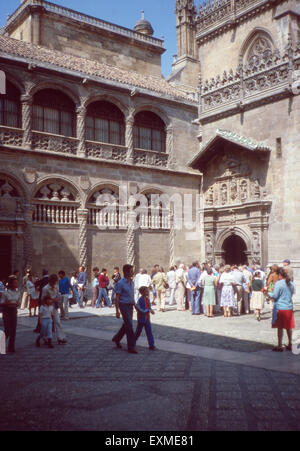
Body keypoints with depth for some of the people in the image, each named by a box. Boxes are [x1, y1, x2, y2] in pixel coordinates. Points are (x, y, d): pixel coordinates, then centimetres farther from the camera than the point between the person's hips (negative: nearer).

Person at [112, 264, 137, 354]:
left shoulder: (132, 282, 9)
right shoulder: (120, 283, -13)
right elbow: (117, 297, -12)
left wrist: (134, 305, 17)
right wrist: (117, 311, -15)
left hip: (130, 306, 8)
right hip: (124, 305, -7)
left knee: (126, 324, 15)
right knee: (129, 325, -8)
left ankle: (117, 338, 36)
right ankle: (131, 347, -1)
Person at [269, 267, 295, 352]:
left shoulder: (278, 283, -15)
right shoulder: (291, 283, 4)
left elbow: (275, 296, -15)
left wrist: (268, 293, 1)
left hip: (280, 308, -6)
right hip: (289, 307, 6)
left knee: (280, 327, 1)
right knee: (289, 327, 15)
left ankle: (279, 346, 5)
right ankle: (290, 345, 22)